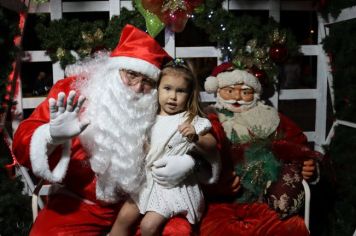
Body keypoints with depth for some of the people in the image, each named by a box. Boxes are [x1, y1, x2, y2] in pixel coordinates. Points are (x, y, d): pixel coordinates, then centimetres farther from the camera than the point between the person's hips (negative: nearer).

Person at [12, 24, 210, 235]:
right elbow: (24, 142, -10)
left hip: (137, 200, 2)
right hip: (77, 202, -1)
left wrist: (189, 161, -15)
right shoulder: (74, 90, -10)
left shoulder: (157, 107, -6)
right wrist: (52, 136, -34)